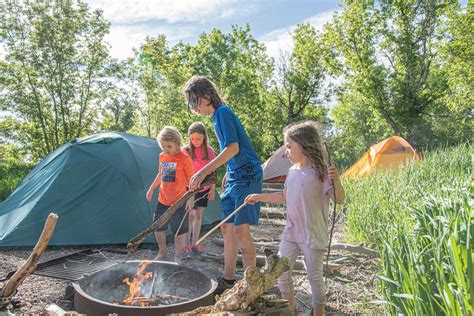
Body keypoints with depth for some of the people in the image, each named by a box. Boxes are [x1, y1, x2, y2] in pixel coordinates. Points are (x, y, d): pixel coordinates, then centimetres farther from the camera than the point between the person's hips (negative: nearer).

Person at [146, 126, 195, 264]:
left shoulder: (185, 158, -13)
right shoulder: (162, 156, 5)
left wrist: (191, 198, -18)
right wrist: (151, 188, 20)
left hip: (178, 202, -6)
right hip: (162, 200, 6)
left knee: (179, 230, 4)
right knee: (158, 227, 14)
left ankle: (177, 256, 23)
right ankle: (162, 252, 36)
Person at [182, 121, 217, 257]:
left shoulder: (210, 151, -3)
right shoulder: (186, 151, -11)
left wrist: (213, 189, 5)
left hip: (204, 189, 3)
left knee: (199, 215, 10)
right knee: (190, 215, -4)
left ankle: (195, 243, 21)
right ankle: (187, 244, 9)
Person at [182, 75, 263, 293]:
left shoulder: (223, 112, -12)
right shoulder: (217, 116, 16)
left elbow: (233, 148, -23)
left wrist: (203, 172, -26)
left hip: (247, 175, -10)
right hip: (235, 177, 10)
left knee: (241, 229, -10)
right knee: (227, 228, 11)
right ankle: (228, 279, 23)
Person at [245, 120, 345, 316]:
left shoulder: (320, 172, -15)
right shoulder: (292, 171, 6)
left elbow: (339, 200, -17)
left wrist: (336, 180, -36)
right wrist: (259, 197, 16)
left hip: (313, 236, -6)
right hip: (290, 233, 7)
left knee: (315, 277, 7)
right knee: (281, 272, 10)